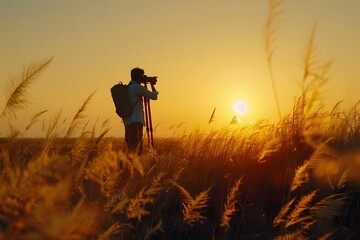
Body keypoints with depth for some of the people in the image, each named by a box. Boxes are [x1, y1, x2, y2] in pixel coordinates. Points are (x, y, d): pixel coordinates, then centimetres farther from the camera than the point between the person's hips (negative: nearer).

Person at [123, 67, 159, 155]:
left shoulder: (127, 88, 18)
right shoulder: (137, 87, -8)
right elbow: (154, 96, -4)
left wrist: (148, 82, 27)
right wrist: (152, 84, 14)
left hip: (128, 122, 9)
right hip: (135, 122, -9)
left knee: (131, 148, 8)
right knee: (136, 149, -14)